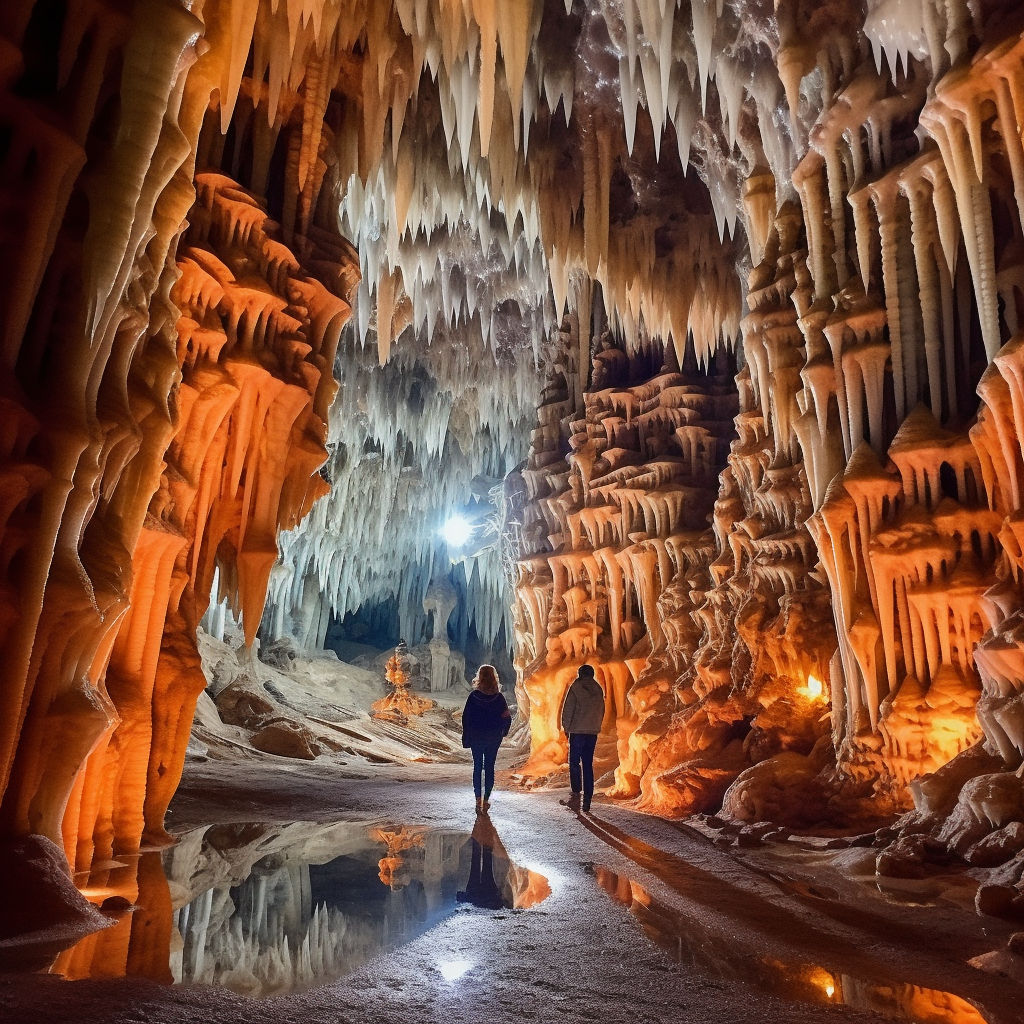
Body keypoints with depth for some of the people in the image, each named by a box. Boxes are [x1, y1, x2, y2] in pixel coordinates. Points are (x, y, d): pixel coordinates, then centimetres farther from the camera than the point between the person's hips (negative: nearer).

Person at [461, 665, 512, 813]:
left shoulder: (473, 696, -9)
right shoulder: (498, 697, -7)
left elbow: (466, 717, -7)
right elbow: (507, 717, -6)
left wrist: (466, 738, 0)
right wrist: (503, 733, 11)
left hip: (476, 737, -1)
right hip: (493, 738, 1)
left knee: (477, 767, 9)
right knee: (489, 767, 11)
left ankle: (478, 799, 2)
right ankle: (486, 799, 15)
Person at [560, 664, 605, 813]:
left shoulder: (576, 687, -4)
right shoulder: (598, 689, 9)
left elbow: (568, 709, -6)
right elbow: (602, 710, 13)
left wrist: (566, 727, 4)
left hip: (577, 731, -4)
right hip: (593, 732, 4)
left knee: (574, 762, 2)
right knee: (588, 764, 8)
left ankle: (576, 793, -11)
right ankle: (587, 798, 6)